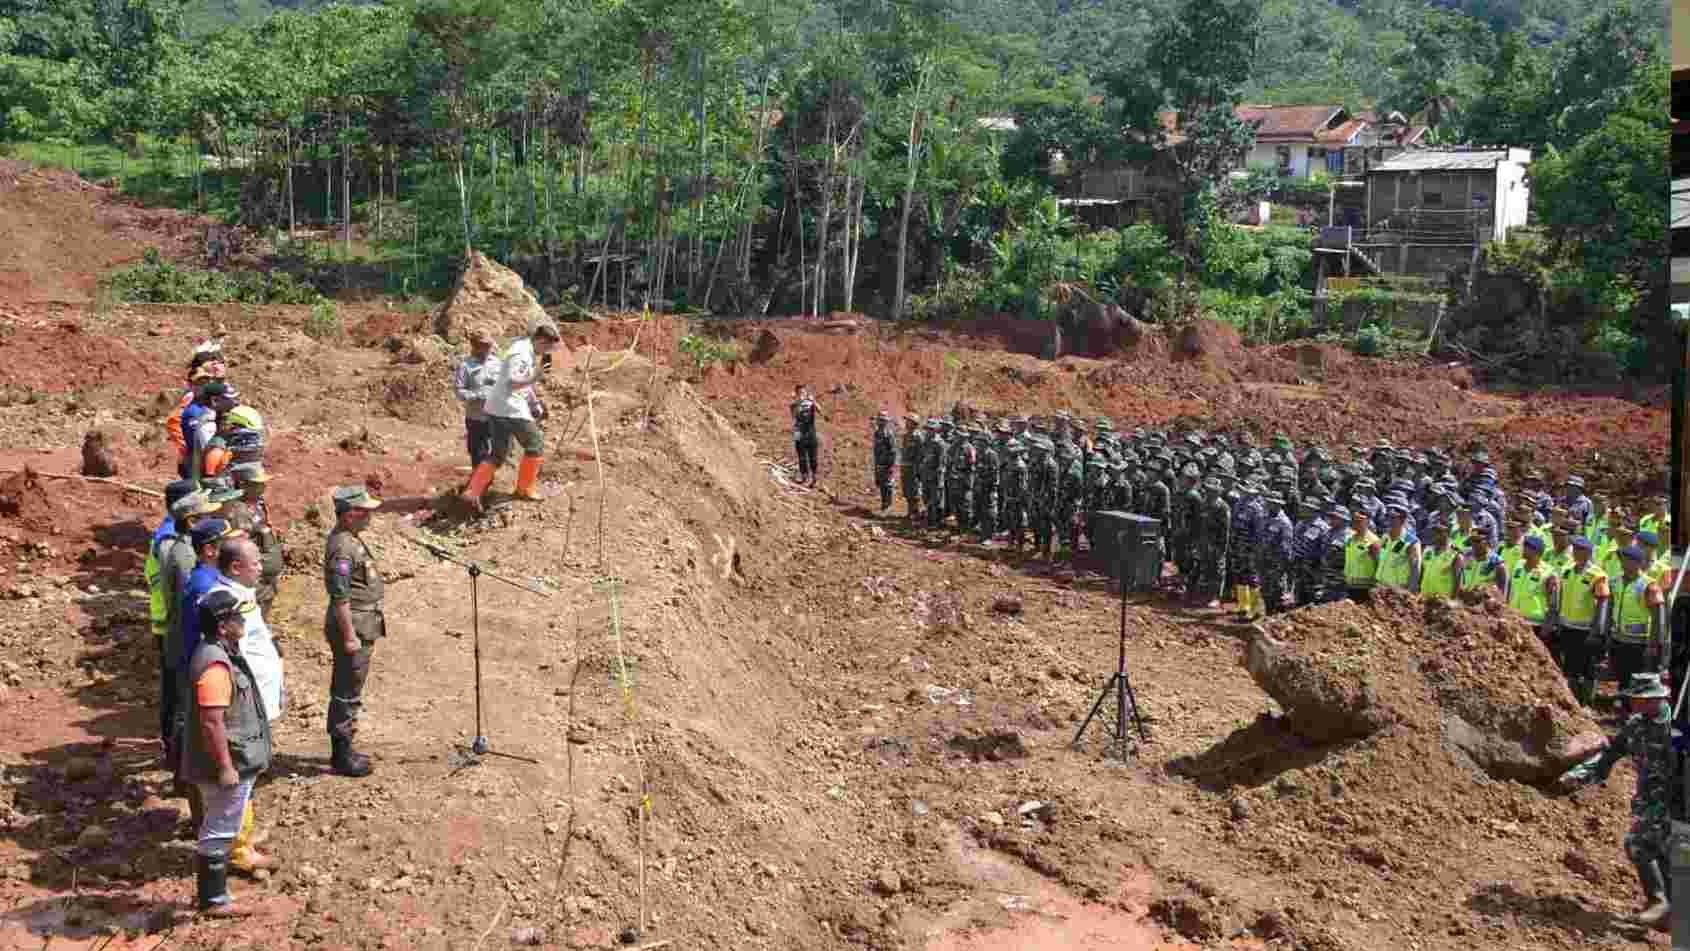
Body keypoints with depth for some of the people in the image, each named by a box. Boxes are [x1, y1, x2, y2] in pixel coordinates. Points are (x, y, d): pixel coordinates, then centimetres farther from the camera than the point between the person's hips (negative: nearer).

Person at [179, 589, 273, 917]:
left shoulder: (222, 654, 8)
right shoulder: (215, 665, -25)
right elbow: (211, 722, -27)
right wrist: (225, 768, -24)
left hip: (234, 762, 11)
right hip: (227, 765, -11)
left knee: (220, 828, 21)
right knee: (220, 831, 2)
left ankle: (214, 893, 34)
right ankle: (214, 900, 14)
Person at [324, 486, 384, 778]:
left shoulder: (350, 539, 11)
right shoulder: (342, 548, -22)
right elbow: (340, 598, -24)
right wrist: (350, 636, -23)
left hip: (362, 626, 11)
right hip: (354, 627, -11)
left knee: (346, 692, 17)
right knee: (348, 694, -2)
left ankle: (342, 750, 27)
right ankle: (342, 756, 6)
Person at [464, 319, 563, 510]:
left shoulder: (526, 351, 15)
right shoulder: (521, 353, -17)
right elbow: (511, 382, -27)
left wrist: (535, 402, 22)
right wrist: (532, 378, -36)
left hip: (498, 408, 10)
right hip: (511, 409, -10)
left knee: (499, 454, 12)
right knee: (535, 445, 6)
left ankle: (472, 492, 4)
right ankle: (525, 489, 16)